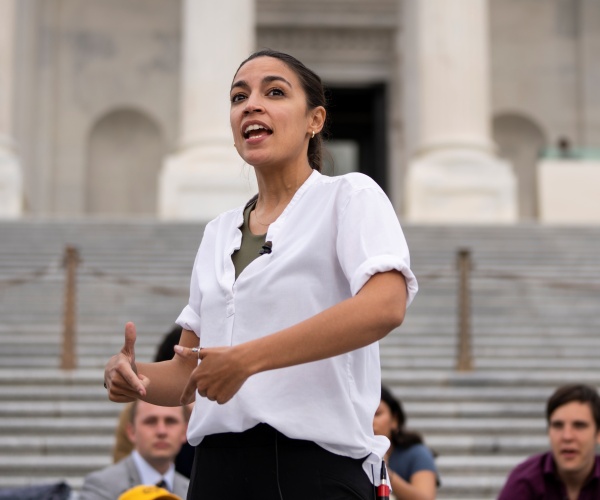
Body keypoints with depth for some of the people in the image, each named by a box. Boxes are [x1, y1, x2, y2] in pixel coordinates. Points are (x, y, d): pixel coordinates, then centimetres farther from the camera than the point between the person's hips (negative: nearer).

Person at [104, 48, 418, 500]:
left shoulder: (349, 196, -2)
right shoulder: (218, 232, 17)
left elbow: (386, 306, -22)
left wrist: (246, 358, -24)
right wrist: (132, 377, -5)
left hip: (315, 463, -6)